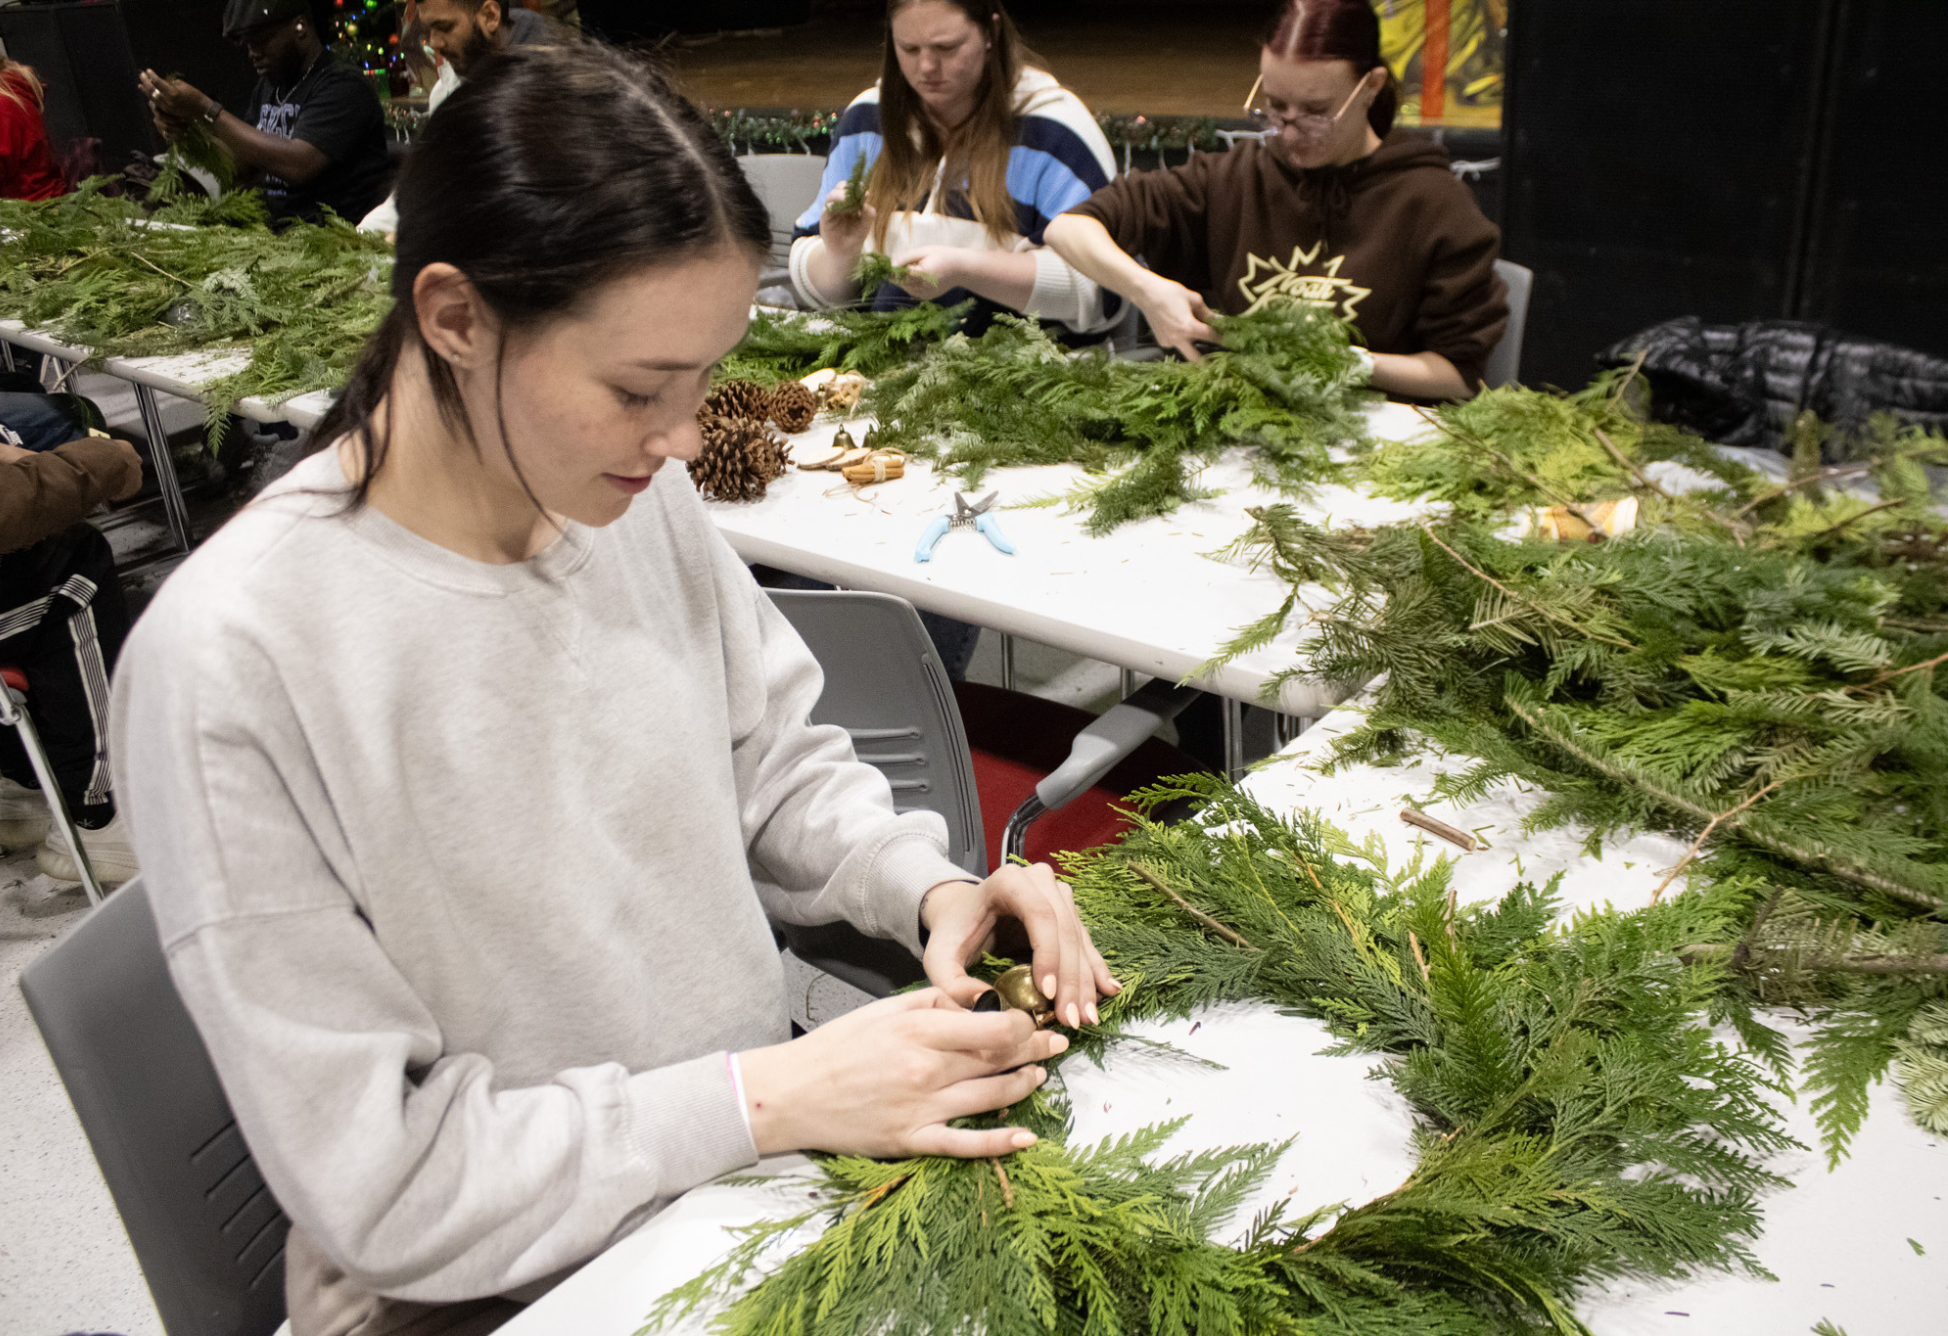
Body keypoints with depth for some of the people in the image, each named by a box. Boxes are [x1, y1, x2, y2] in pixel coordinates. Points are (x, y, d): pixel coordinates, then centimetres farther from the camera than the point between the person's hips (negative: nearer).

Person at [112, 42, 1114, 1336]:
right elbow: (380, 1183, -20)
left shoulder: (641, 497, -8)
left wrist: (931, 887, -11)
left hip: (754, 1151, 5)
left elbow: (778, 757, 7)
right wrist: (768, 1098, -23)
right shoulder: (230, 660, -25)